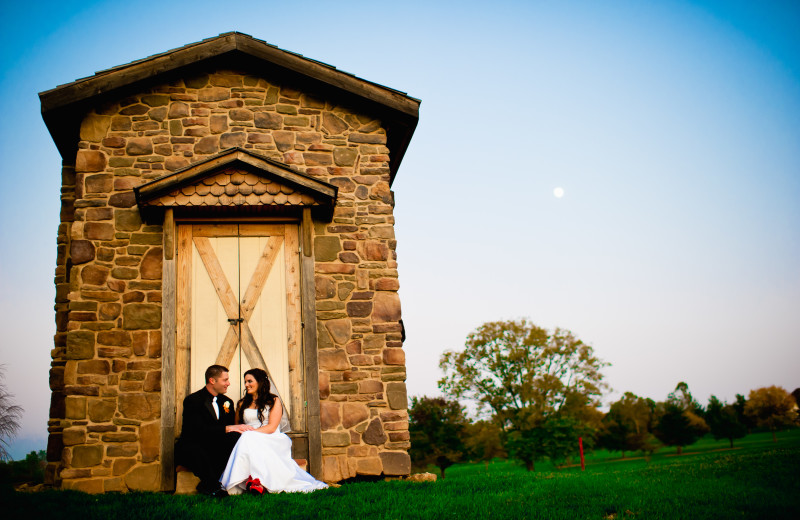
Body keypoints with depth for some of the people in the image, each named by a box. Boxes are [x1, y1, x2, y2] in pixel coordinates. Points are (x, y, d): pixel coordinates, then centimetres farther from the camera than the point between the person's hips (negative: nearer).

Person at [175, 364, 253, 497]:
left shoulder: (227, 402, 13)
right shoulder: (192, 401, -9)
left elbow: (232, 427, 8)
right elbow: (199, 430, -22)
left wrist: (239, 428, -17)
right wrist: (227, 428, -26)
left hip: (215, 449, 6)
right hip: (191, 446, -6)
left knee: (235, 437, -25)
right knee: (196, 451, -42)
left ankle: (205, 485, -23)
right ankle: (213, 486, -18)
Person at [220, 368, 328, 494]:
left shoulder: (274, 401, 12)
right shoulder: (242, 404, 26)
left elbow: (271, 427, -1)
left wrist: (251, 432, -15)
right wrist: (245, 432, -7)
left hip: (271, 441, -3)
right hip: (249, 442, 3)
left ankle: (255, 481, -51)